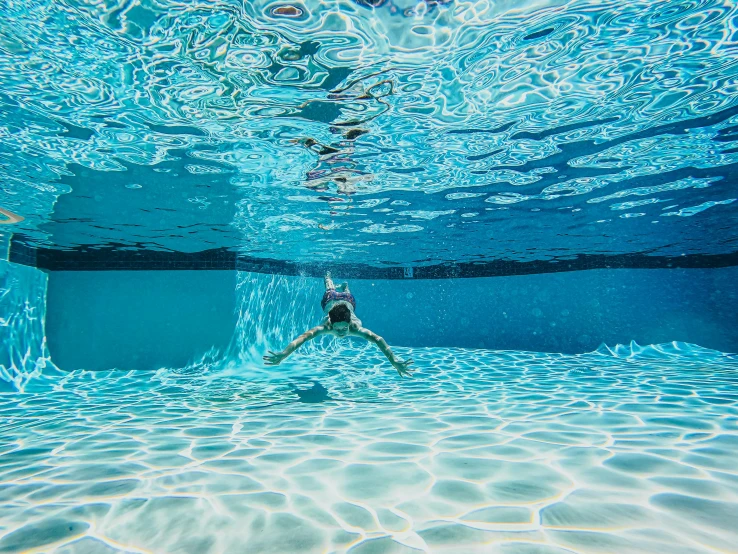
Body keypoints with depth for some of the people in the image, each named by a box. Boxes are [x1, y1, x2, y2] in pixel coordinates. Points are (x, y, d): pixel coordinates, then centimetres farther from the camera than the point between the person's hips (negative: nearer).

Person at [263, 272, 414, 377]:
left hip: (348, 301, 0)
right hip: (330, 300, 0)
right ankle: (328, 277, 71)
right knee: (330, 291, 40)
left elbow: (378, 339, -63)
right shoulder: (326, 326, -51)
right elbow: (303, 337, -65)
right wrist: (283, 355, -82)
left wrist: (394, 361, -78)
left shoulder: (355, 327, -51)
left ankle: (344, 285, 74)